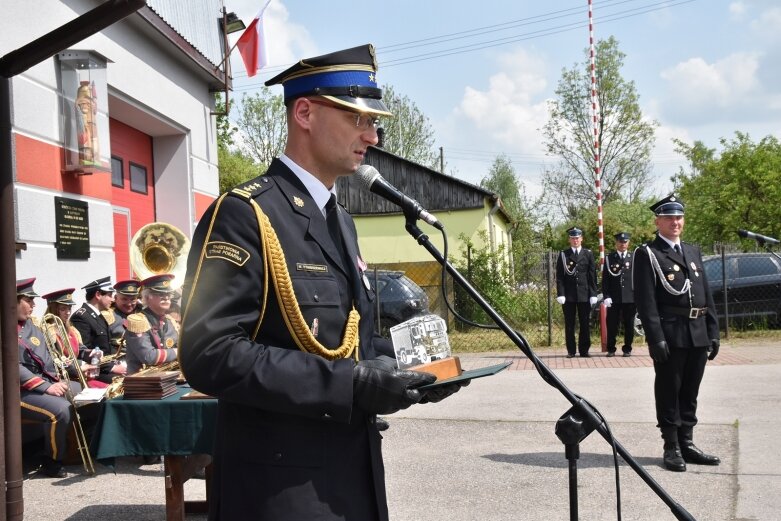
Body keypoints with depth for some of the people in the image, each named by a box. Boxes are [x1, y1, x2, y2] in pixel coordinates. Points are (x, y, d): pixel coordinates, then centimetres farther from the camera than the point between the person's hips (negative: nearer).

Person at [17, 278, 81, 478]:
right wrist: (46, 387, -24)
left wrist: (57, 381, -1)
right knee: (61, 409, -30)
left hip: (47, 381, 9)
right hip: (20, 391, -9)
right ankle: (52, 464, -11)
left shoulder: (33, 323, 12)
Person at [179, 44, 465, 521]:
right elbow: (210, 353, -24)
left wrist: (400, 368, 2)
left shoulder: (341, 222, 13)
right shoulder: (245, 214, -15)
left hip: (355, 473, 9)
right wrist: (350, 385, -26)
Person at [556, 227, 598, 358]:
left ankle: (584, 350, 11)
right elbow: (559, 276, 2)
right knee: (569, 324, 3)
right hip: (568, 295, -1)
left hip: (584, 295, 1)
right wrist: (560, 294, -7)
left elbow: (592, 275, 6)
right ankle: (571, 351, 9)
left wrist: (593, 294, -1)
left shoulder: (588, 254, 9)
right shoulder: (563, 255, 6)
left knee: (584, 324, 4)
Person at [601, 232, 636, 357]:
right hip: (613, 298, 0)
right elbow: (605, 280, 3)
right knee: (612, 325, 2)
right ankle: (611, 349, 13)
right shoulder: (609, 258, 6)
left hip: (630, 298, 0)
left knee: (629, 325, 5)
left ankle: (627, 349, 16)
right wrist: (606, 296, -6)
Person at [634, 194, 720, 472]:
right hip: (670, 335, -6)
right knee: (669, 393, 2)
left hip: (698, 335, 6)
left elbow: (707, 294, 17)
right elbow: (645, 300, -10)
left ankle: (687, 444, 22)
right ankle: (672, 448, 11)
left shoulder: (693, 251, 17)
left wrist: (713, 332, 10)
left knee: (690, 393, 13)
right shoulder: (647, 254, -3)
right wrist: (656, 338, -17)